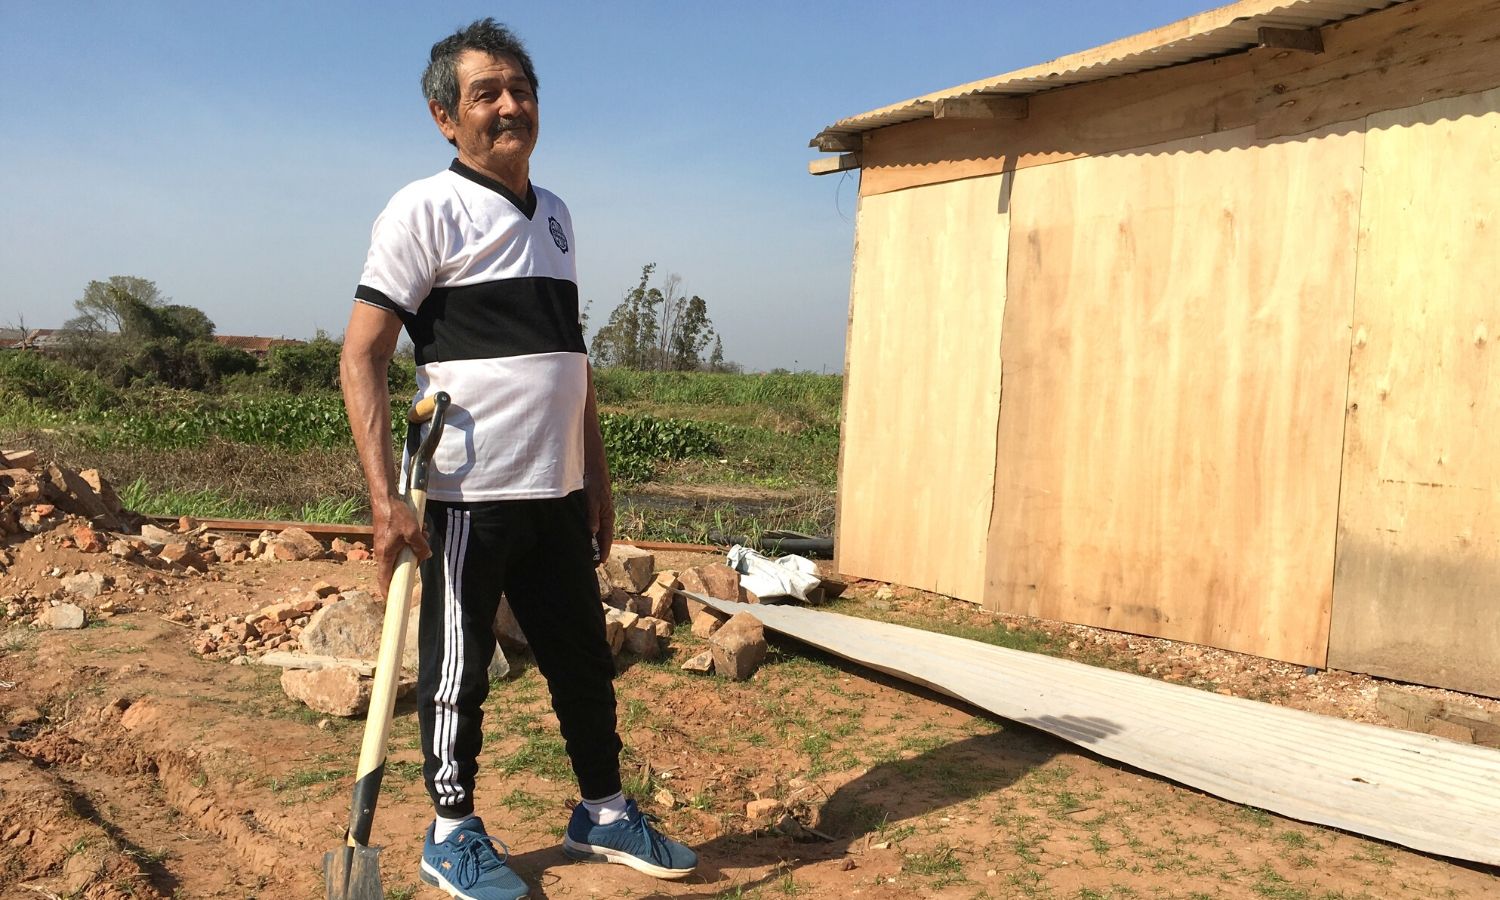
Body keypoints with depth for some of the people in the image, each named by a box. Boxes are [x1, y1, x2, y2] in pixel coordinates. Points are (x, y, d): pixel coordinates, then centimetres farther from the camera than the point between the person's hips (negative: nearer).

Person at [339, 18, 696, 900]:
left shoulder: (555, 215, 13)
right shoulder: (426, 210, -8)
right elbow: (362, 356, -12)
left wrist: (597, 478, 16)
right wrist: (386, 497, -21)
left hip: (557, 493, 7)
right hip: (471, 496, -6)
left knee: (585, 658, 16)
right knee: (459, 669, 8)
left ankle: (603, 811, 33)